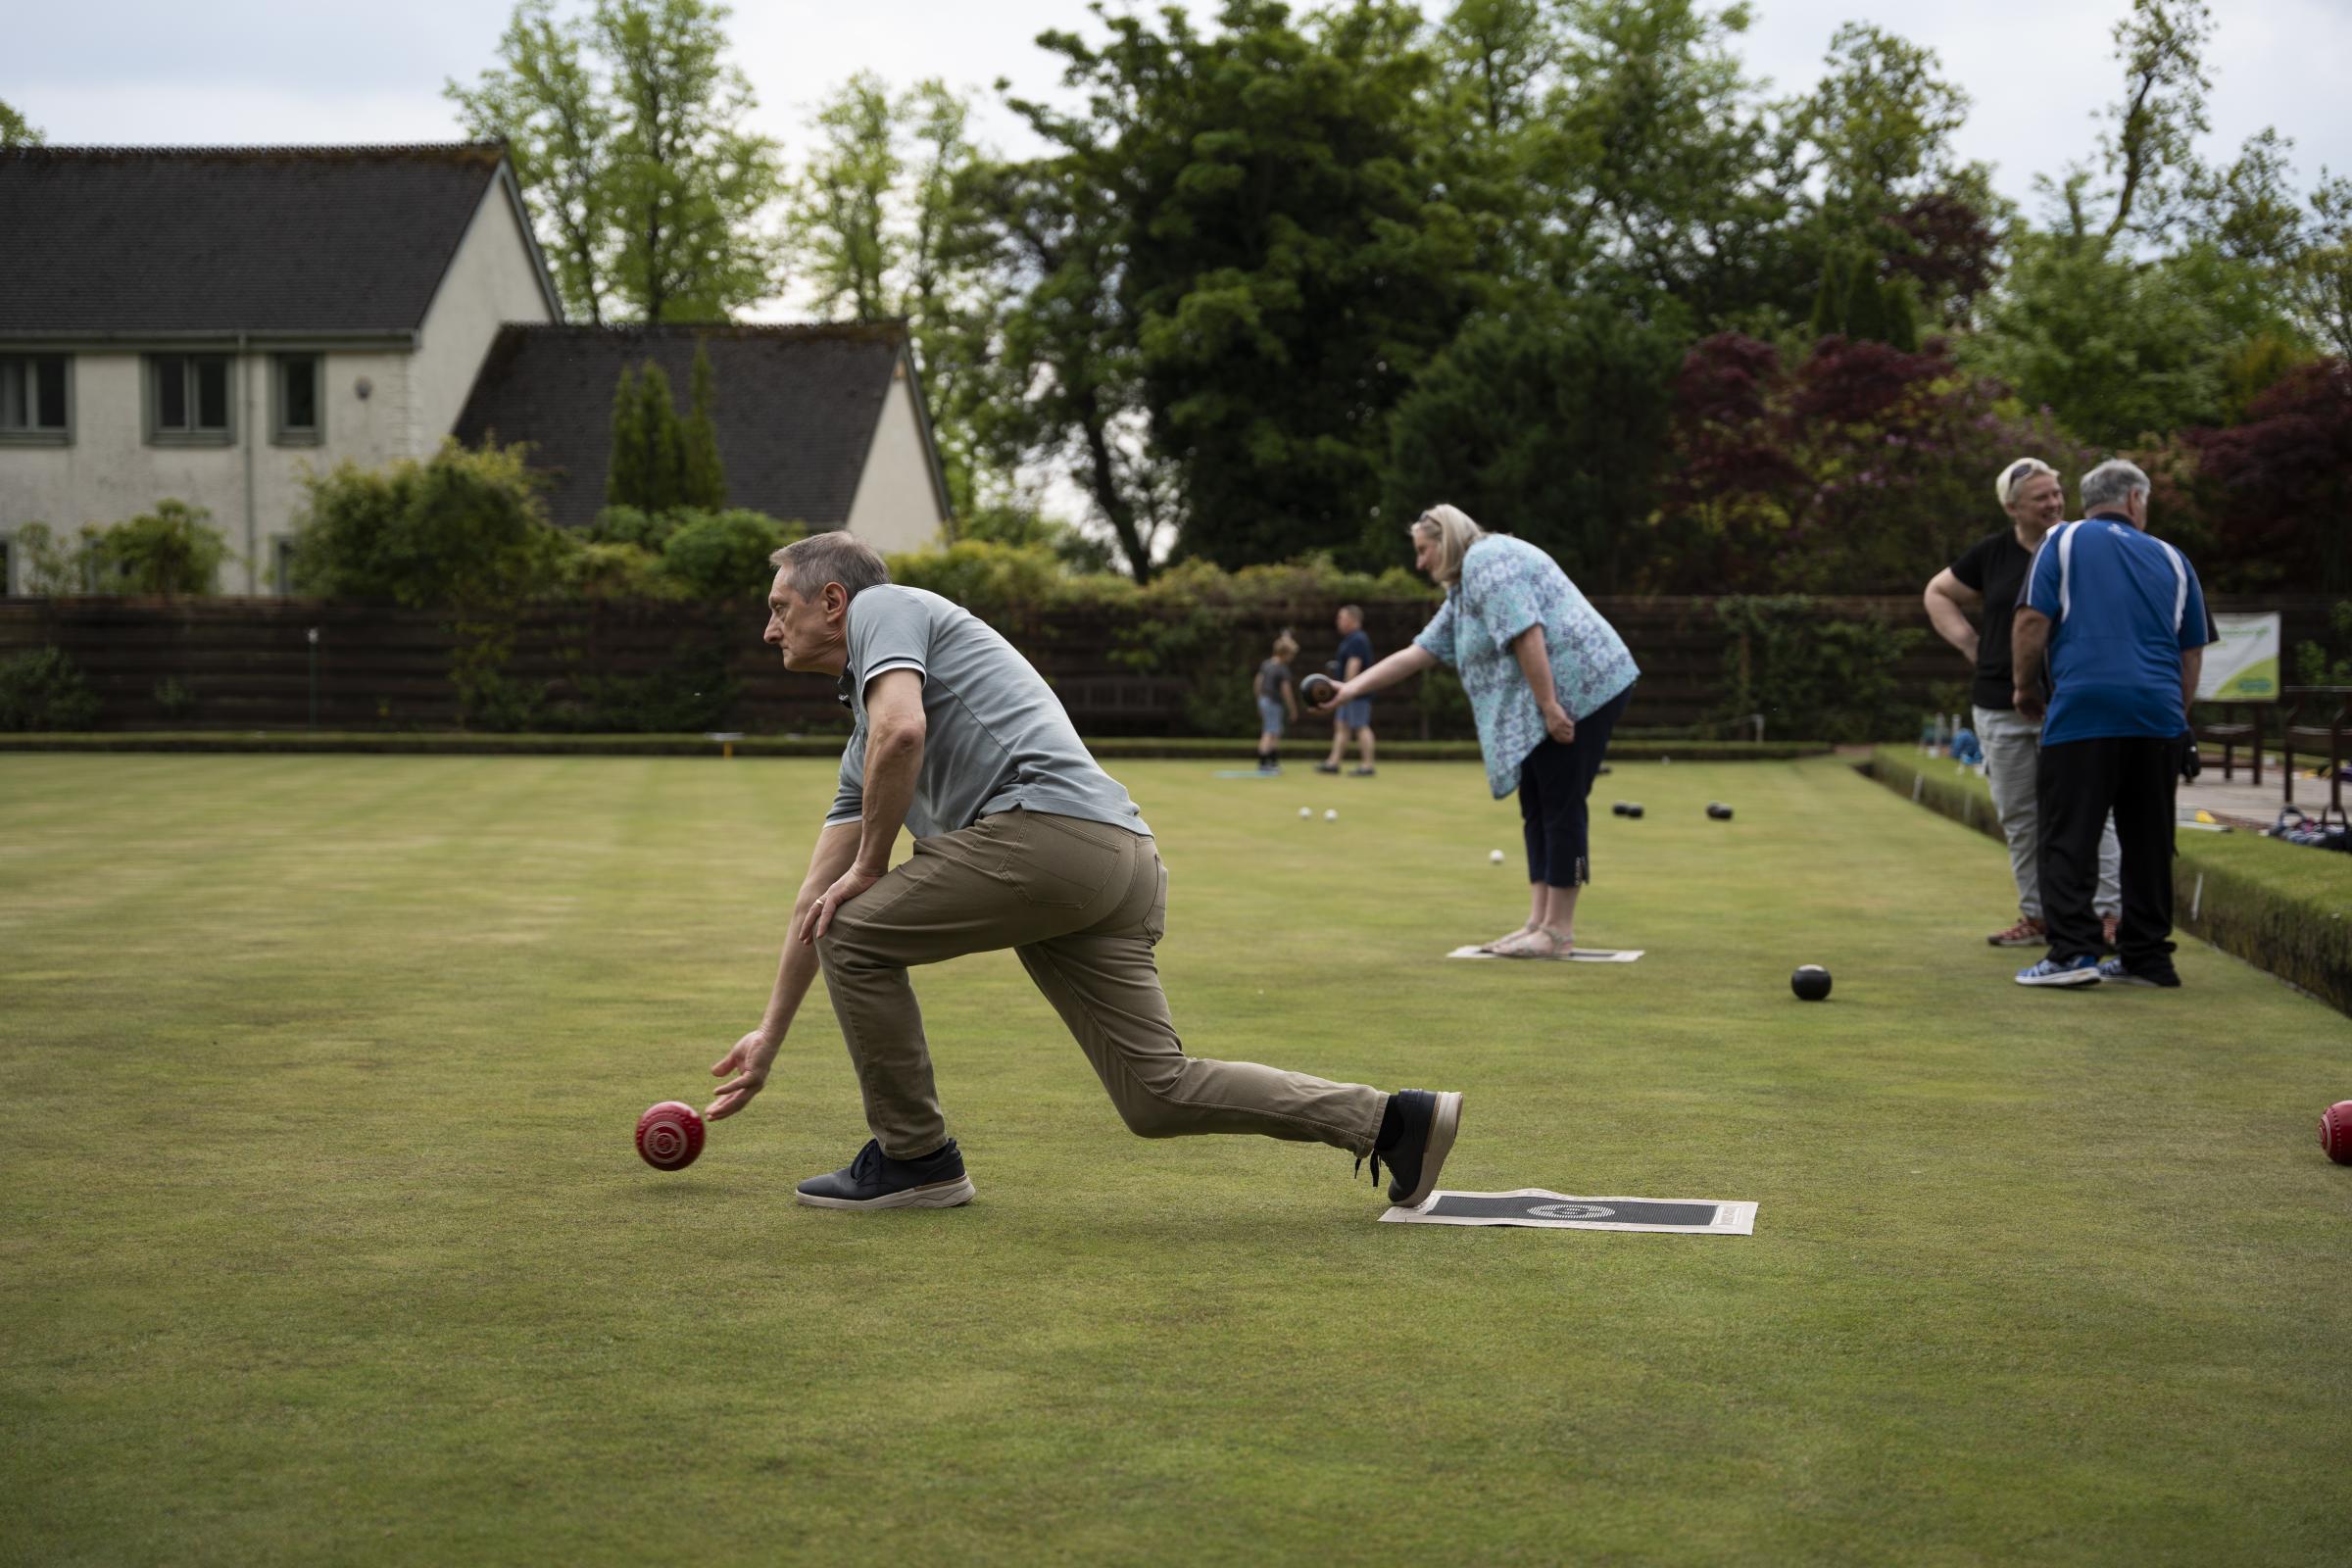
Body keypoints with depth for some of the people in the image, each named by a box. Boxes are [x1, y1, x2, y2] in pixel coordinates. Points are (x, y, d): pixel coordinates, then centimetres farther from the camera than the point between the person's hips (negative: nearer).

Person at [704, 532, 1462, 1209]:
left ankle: (915, 1158, 11)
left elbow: (902, 731, -14)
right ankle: (1390, 1120, 5)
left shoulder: (883, 606, 8)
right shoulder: (864, 737, 33)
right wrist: (770, 1036, 36)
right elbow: (818, 896, 35)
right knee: (1159, 1094, 6)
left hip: (1049, 824, -9)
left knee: (855, 935, 3)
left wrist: (870, 866, -1)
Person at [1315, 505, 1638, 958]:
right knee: (1536, 808, 9)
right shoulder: (1461, 593, 23)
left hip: (1580, 688, -10)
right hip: (1549, 703, 10)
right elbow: (1417, 652, 25)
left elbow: (1526, 634, -19)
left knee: (1561, 806, -8)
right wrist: (1352, 688, 22)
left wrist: (1549, 706, -23)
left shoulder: (1486, 560, -9)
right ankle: (1539, 922, 10)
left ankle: (1558, 931, -6)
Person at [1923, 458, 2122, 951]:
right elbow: (1938, 593, 19)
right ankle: (2037, 916, 17)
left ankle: (2108, 913, -5)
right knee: (2019, 817, 8)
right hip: (2001, 707, 3)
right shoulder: (1992, 554, 6)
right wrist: (1972, 645, 7)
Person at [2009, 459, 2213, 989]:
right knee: (2148, 841, 10)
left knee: (2069, 839, -4)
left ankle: (2073, 951, -14)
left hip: (2082, 709, -3)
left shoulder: (2065, 542, 7)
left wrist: (2025, 687, 12)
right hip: (2158, 714, 4)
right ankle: (2147, 956, 13)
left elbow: (2032, 621, -1)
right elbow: (2193, 652, 18)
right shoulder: (2171, 559, 17)